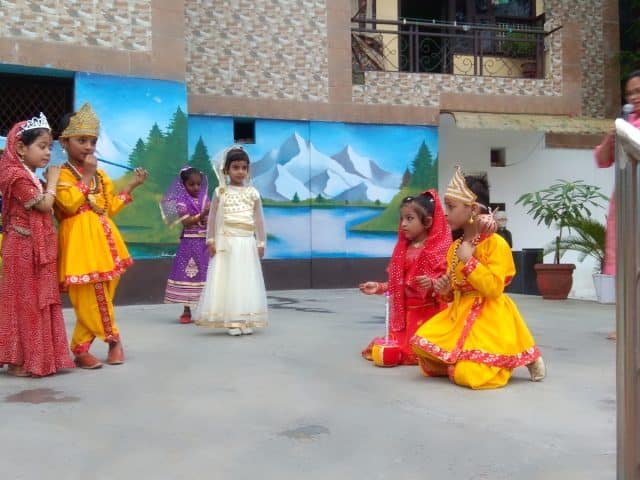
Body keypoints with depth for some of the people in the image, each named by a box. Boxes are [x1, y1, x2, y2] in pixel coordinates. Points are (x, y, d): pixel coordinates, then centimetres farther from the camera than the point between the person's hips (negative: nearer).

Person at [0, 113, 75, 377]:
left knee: (37, 304, 13)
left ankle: (32, 358, 21)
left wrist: (47, 182, 8)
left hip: (36, 250, 10)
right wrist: (52, 179, -7)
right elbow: (45, 205, -19)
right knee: (24, 305, -3)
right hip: (24, 250, -10)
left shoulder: (28, 177, 16)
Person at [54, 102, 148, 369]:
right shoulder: (61, 174, -4)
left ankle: (81, 349, 15)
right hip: (80, 242, -7)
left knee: (101, 295, 6)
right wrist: (87, 175, -13)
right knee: (90, 298, -6)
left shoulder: (100, 174, 17)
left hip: (103, 239, 7)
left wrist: (131, 185, 14)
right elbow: (71, 203, -20)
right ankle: (113, 339, 7)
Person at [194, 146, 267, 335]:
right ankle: (231, 321, 3)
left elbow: (259, 220, 7)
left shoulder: (253, 193, 6)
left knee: (247, 281, 4)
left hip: (247, 243, 2)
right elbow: (212, 218, 3)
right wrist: (211, 240, -3)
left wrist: (261, 243, 5)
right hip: (226, 242, -2)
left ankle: (246, 321, 10)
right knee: (228, 281, -1)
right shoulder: (221, 192, 2)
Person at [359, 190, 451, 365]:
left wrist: (432, 283, -33)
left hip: (429, 313, -6)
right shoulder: (403, 250, 11)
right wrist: (379, 287, 6)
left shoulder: (441, 249, -10)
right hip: (406, 313, 6)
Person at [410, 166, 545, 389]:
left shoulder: (495, 244, -13)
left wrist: (468, 260, -22)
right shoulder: (455, 246, 11)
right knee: (421, 343, -9)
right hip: (459, 314, 8)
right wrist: (446, 290, -1)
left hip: (488, 318, -7)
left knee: (467, 375, -19)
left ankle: (524, 358, 5)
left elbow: (493, 289, -22)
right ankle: (458, 360, 11)